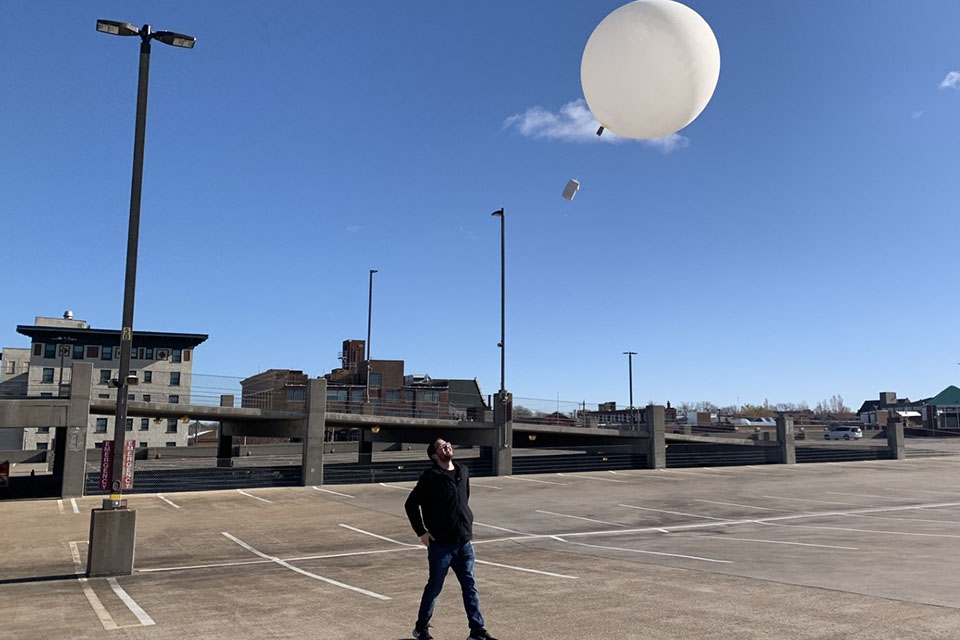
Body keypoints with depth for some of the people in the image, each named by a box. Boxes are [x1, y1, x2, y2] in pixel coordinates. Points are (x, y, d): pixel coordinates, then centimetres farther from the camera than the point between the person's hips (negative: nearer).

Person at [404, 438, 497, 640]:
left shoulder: (463, 472, 6)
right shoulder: (430, 477, -13)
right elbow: (411, 504, -8)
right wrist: (421, 532, -10)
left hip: (464, 543, 5)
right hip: (440, 544, -5)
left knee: (470, 587, 7)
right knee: (434, 587, 8)